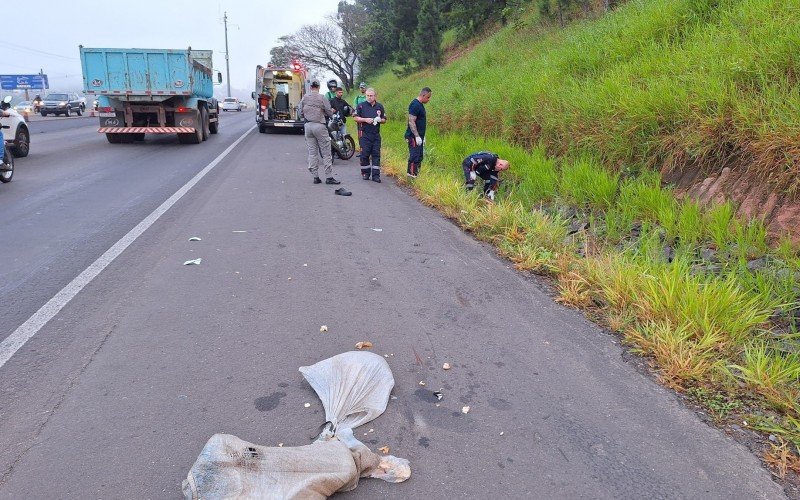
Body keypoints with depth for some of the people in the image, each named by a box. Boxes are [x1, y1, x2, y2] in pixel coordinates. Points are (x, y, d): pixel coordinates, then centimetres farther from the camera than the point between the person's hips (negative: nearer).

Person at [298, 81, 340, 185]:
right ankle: (329, 177, -1)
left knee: (312, 152, 9)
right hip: (319, 125, -4)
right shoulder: (322, 98, -8)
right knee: (326, 153, 1)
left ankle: (315, 176, 9)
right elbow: (330, 113, -4)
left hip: (308, 125, 4)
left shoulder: (304, 98, 4)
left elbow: (301, 112, 8)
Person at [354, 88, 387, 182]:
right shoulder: (361, 106, 2)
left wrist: (380, 120, -6)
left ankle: (376, 175, 1)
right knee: (365, 154, -3)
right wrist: (365, 119, -14)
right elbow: (356, 118, 1)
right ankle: (365, 173, 11)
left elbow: (384, 120, 17)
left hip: (376, 134, 3)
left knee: (376, 154, 0)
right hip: (364, 134, -3)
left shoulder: (380, 106, 12)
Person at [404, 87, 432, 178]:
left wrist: (422, 136, 23)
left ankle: (416, 173, 16)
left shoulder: (420, 105, 16)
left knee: (419, 156, 11)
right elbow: (411, 122, -21)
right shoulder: (415, 105, -15)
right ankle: (411, 174, -9)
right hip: (414, 136, -10)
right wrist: (417, 136, -24)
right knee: (414, 156, -11)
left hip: (418, 136, 10)